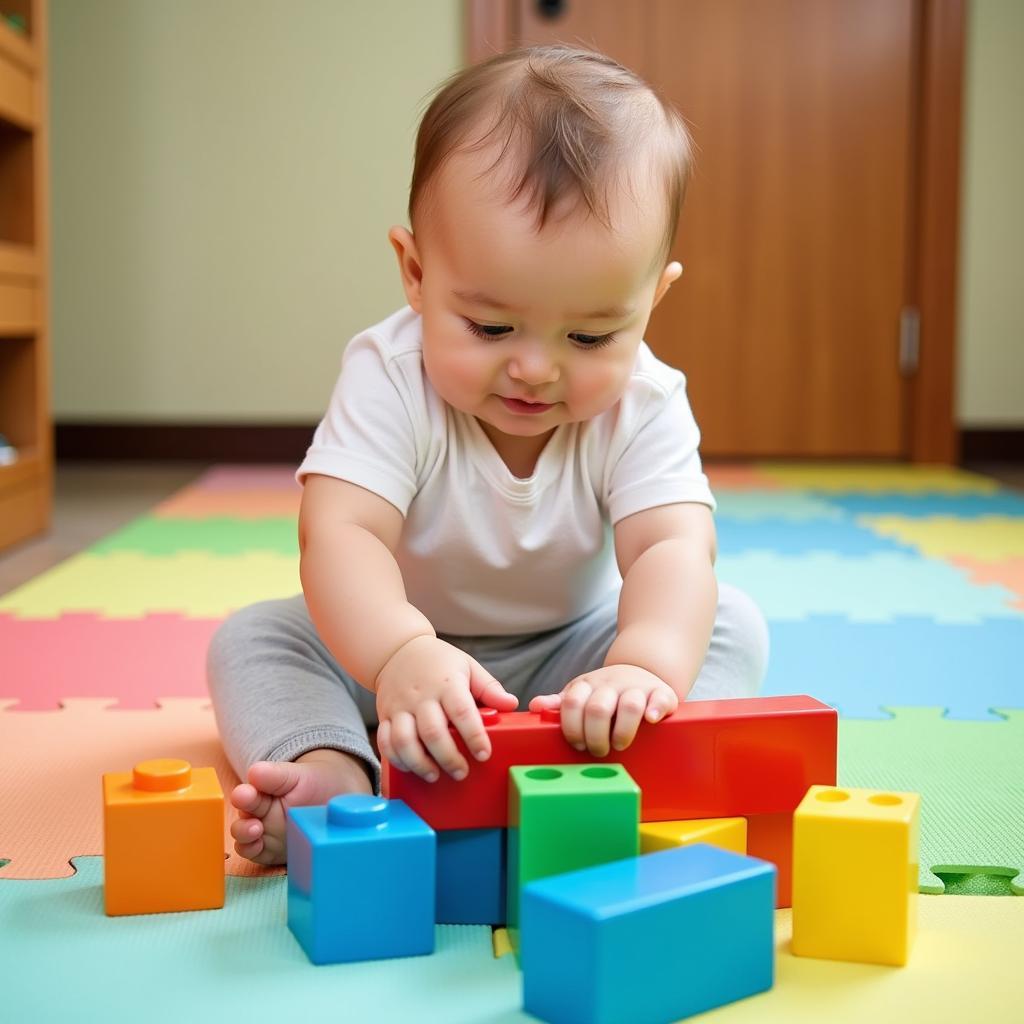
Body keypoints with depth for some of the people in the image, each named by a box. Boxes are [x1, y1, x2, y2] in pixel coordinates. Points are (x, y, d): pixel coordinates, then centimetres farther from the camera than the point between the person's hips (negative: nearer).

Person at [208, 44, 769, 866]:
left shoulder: (642, 405, -22)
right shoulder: (390, 377, -27)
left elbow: (672, 550, -35)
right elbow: (339, 536, -39)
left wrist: (645, 664, -59)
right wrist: (400, 655, -61)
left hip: (568, 648, 1)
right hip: (406, 637, 0)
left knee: (731, 625, -18)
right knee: (252, 639, -19)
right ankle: (330, 774, -38)